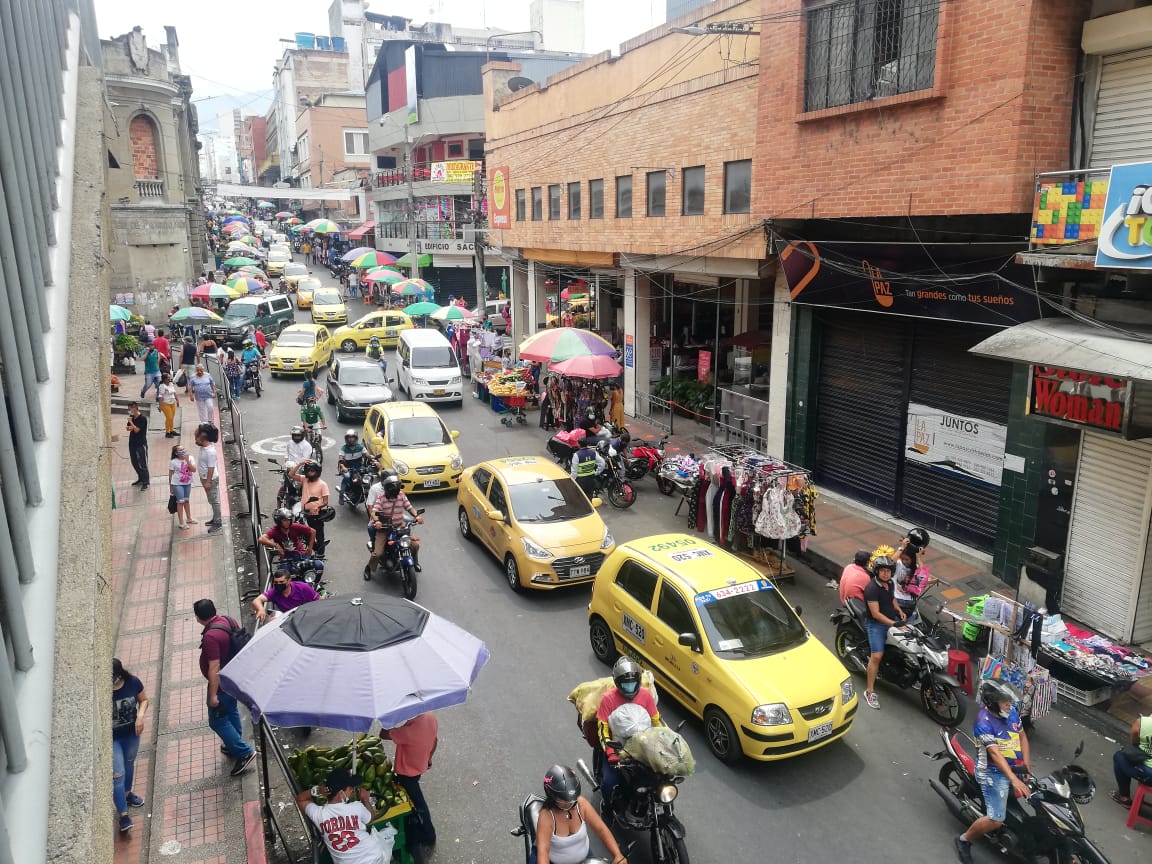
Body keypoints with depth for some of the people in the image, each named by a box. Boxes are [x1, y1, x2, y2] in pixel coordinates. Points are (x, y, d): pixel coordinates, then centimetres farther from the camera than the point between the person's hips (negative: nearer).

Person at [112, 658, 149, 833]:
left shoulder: (133, 682, -19)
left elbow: (144, 700, -1)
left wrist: (140, 716, -16)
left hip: (131, 734, 3)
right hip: (111, 738, -3)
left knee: (129, 763, 26)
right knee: (118, 775, -3)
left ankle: (127, 793, 52)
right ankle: (123, 815, 11)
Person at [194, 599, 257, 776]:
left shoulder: (211, 636, -30)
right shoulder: (228, 620, -4)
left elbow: (214, 668, -28)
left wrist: (213, 695, -22)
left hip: (222, 683, -9)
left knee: (217, 721, 4)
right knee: (231, 712, 25)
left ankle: (244, 752, 4)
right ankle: (235, 746, 42)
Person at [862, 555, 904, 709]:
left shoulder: (889, 583, 4)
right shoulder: (872, 588, -21)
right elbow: (875, 613, -24)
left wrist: (899, 610, 9)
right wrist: (893, 624, -30)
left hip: (893, 619, 8)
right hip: (877, 624, -8)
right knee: (877, 656, -15)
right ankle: (870, 691, -9)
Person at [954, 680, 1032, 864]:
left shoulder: (1012, 711, -2)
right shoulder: (984, 722, -24)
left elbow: (1022, 736, 10)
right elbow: (995, 754, -30)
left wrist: (1027, 766, 2)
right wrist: (1014, 780, -38)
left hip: (1016, 767, 8)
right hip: (994, 773, -8)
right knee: (996, 820, -13)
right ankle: (964, 840, 10)